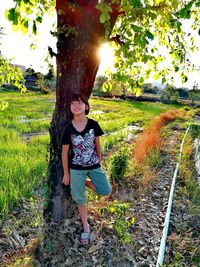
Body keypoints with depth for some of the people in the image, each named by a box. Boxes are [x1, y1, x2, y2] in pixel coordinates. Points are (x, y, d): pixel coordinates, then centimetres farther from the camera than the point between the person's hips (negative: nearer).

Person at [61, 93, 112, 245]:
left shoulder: (93, 124, -11)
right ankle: (86, 227, 30)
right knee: (80, 198, 8)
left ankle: (86, 182, 26)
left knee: (106, 191, -2)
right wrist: (66, 174, 0)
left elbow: (97, 144, 2)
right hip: (76, 169, -1)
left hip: (94, 166, 1)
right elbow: (65, 152, -5)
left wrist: (99, 161, 10)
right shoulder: (68, 129, -14)